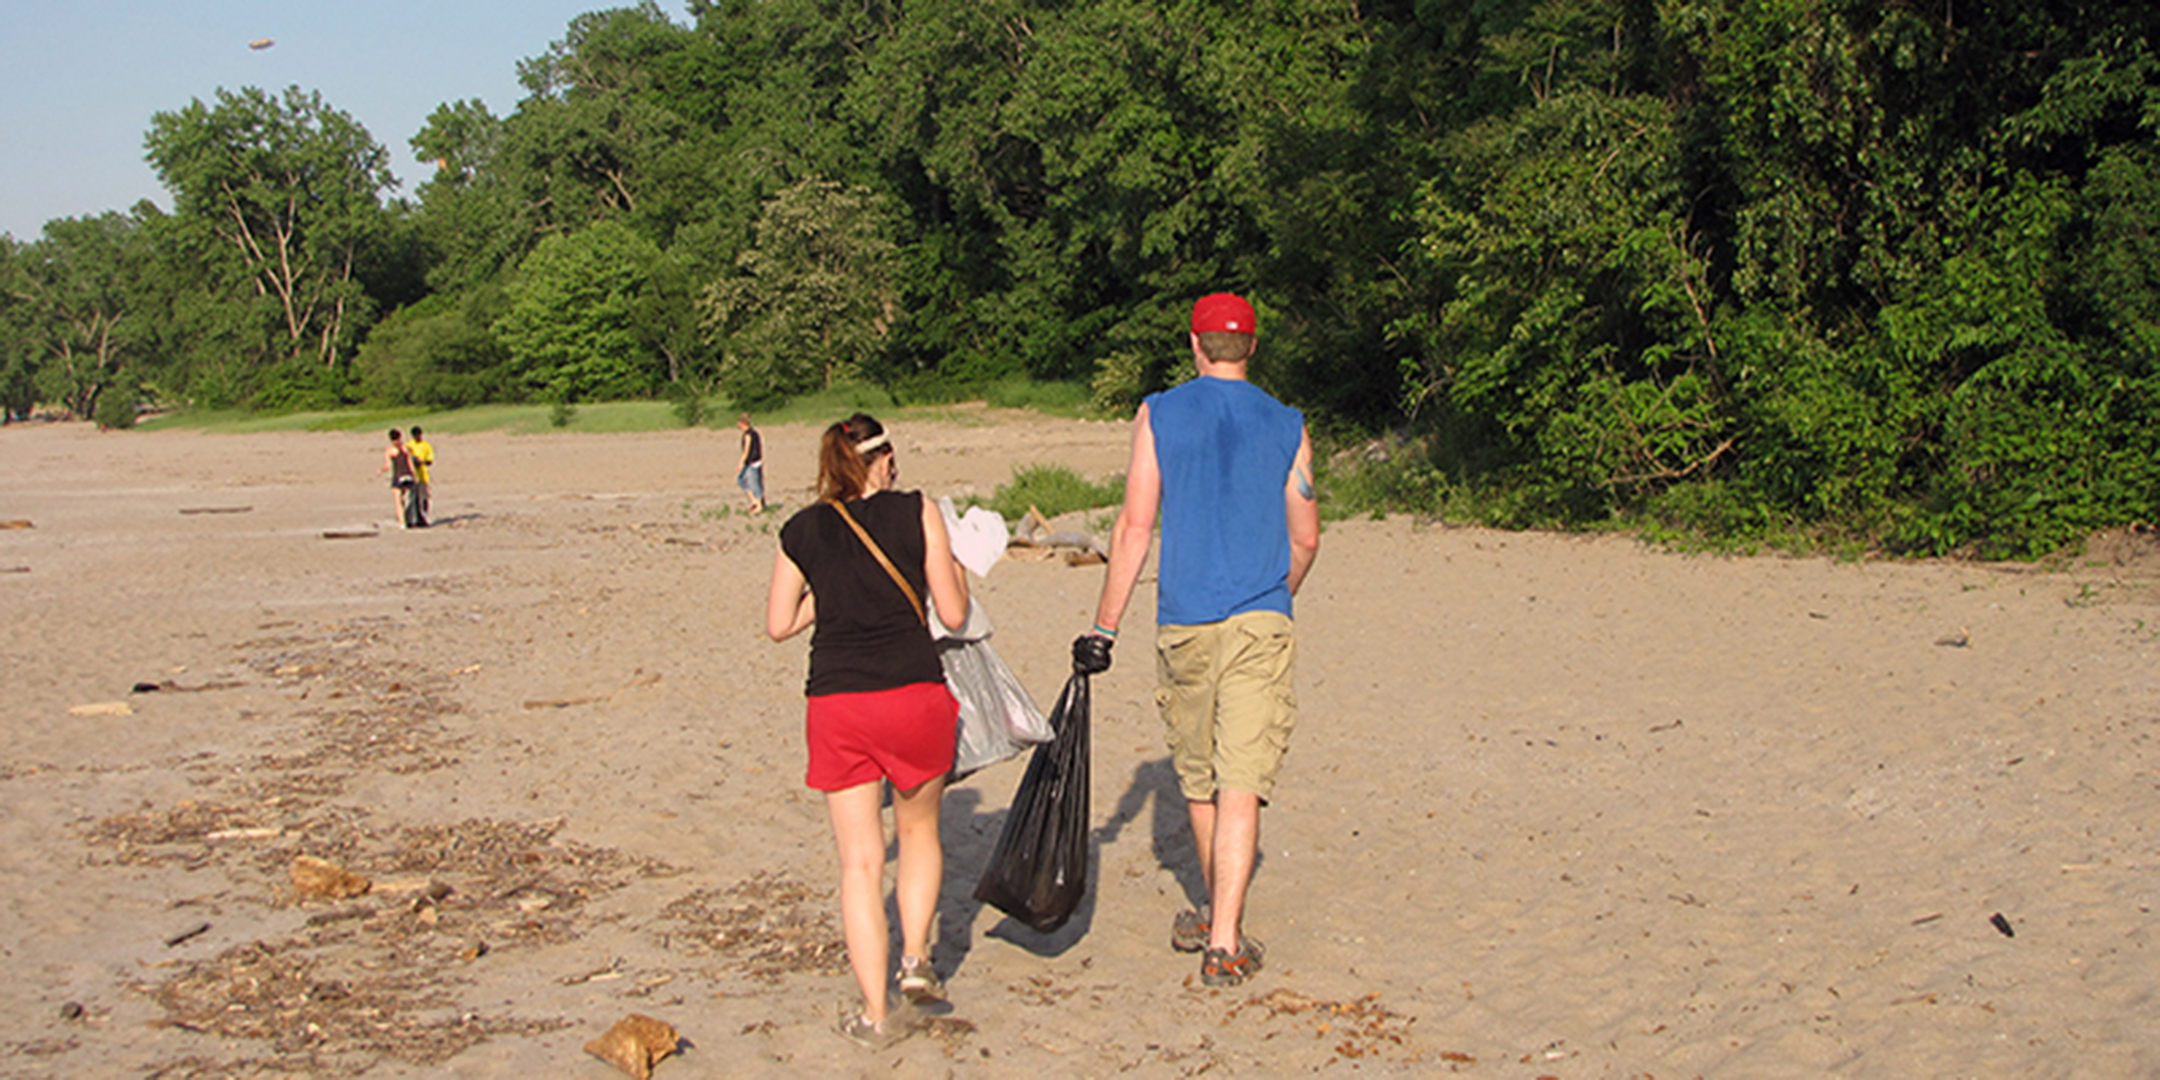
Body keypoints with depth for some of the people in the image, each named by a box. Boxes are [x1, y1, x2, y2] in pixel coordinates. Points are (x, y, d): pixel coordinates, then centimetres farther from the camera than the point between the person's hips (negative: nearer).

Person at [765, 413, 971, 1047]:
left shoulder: (801, 531, 9)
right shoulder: (915, 511, 1)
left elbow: (778, 625, 13)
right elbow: (952, 613, 1)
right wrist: (953, 564, 19)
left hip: (835, 704, 1)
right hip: (913, 694, -1)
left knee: (860, 861, 6)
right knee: (919, 831, 24)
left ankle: (874, 1014, 5)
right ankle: (915, 956, 13)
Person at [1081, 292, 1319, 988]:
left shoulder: (1158, 416, 2)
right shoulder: (1287, 427, 4)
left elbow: (1134, 529, -3)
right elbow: (1305, 541, 8)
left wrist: (1104, 627, 1)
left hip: (1182, 625, 1)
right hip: (1261, 623, -1)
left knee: (1198, 779, 17)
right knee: (1241, 783, -3)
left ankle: (1216, 918, 34)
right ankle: (1224, 942, -8)